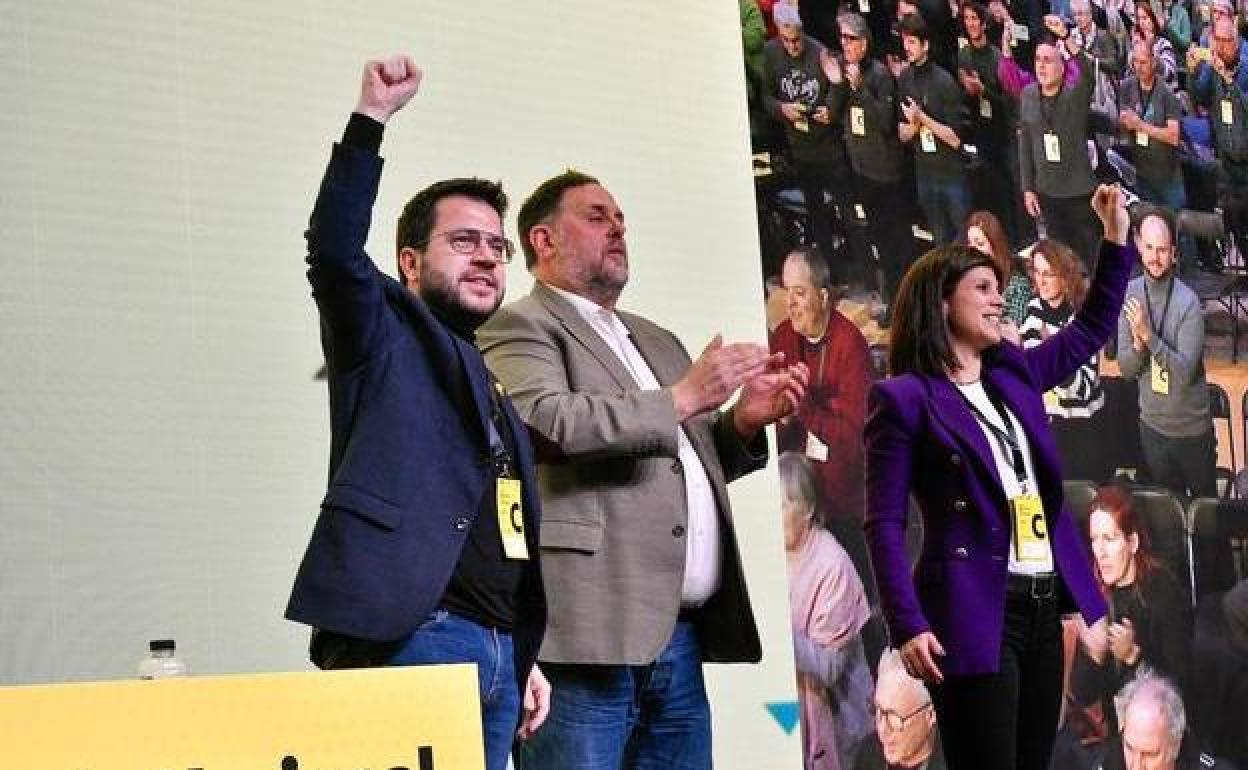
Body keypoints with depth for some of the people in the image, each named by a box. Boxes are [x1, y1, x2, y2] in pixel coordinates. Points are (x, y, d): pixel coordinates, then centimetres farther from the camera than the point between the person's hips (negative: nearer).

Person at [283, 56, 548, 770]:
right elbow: (334, 250, -14)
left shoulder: (496, 389, 25)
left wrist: (524, 656, 20)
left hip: (498, 653, 8)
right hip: (415, 634, -7)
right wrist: (371, 118, -20)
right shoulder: (387, 337, 5)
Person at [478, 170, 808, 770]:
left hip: (681, 637, 8)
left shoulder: (657, 340, 28)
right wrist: (681, 398, -11)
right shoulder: (520, 328, 1)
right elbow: (548, 421, -17)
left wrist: (742, 422, 8)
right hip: (590, 633, -7)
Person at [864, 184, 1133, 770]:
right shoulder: (903, 399, -6)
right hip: (973, 614, -7)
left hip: (1042, 608, 7)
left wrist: (1116, 236, 17)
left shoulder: (1014, 375, 15)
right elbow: (885, 525, -10)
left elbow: (1092, 329, 27)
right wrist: (907, 626, -19)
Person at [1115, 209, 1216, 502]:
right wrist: (1137, 344, -26)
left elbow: (1185, 373, -27)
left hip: (1192, 429, -4)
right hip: (1152, 426, 4)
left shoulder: (1188, 302, -22)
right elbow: (1126, 369, -5)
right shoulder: (1130, 293, -7)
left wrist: (1149, 336, -36)